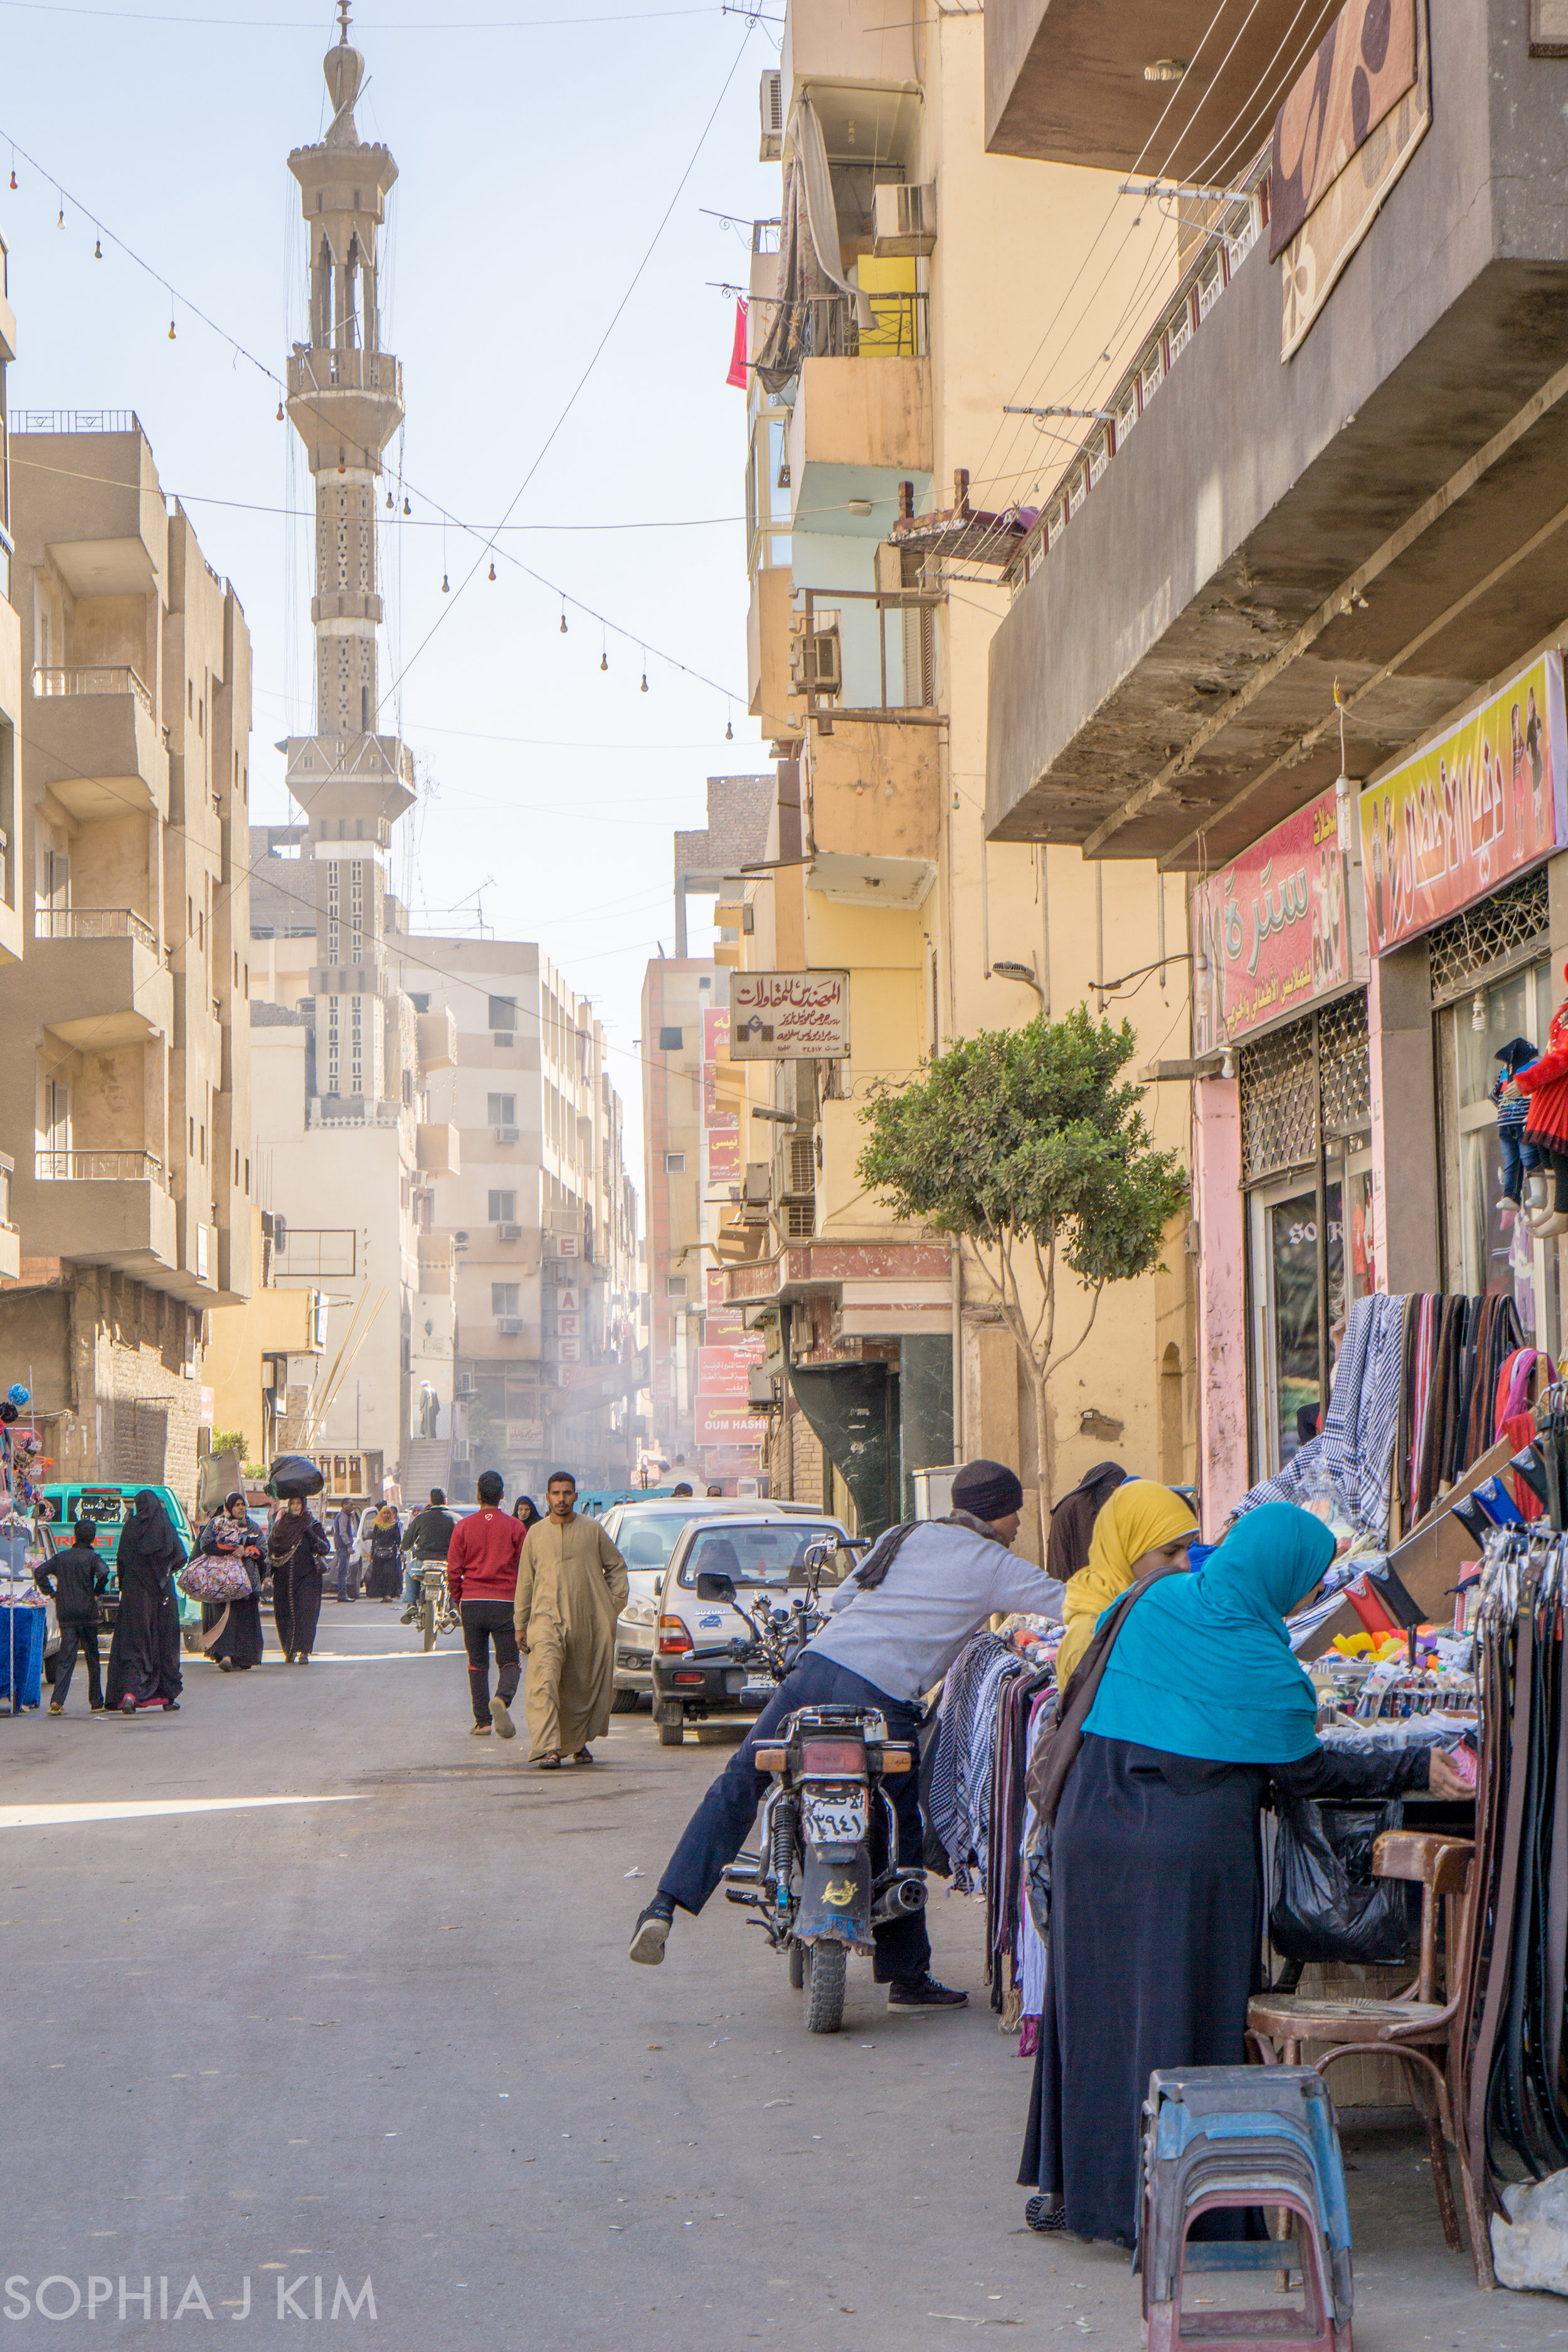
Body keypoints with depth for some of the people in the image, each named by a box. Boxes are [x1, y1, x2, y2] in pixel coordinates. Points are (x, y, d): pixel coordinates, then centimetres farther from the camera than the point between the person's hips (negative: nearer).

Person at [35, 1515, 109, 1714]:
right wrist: (97, 1593, -8)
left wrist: (52, 1594, 8)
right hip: (87, 1614, -3)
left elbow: (39, 1573, 5)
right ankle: (96, 1703, 13)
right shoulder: (92, 1557, -4)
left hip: (65, 1615, 3)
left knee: (65, 1659, 3)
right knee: (92, 1659, 9)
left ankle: (57, 1701, -13)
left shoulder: (61, 1557, 9)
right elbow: (103, 1573, -23)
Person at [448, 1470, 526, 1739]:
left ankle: (483, 1723, 8)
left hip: (472, 1602, 1)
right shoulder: (515, 1527, -1)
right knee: (509, 1662, 4)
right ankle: (502, 1699, -26)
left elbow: (453, 1571, 1)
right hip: (505, 1603, -1)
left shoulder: (464, 1527, 1)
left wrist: (458, 1601, 14)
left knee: (477, 1664, 11)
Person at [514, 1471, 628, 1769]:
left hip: (589, 1622, 1)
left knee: (585, 1686, 7)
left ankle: (578, 1743, 28)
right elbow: (525, 1581, 15)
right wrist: (521, 1624, 14)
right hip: (547, 1619, -1)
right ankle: (548, 1749, -25)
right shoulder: (536, 1535, 9)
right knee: (545, 1681, -18)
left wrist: (615, 1603, 4)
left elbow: (616, 1566, 16)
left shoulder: (593, 1531, 7)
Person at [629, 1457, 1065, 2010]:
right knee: (902, 1838, 7)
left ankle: (665, 1906, -2)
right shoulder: (991, 1565, 5)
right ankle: (908, 1979, 13)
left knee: (739, 1783, 9)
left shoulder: (905, 1536, 20)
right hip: (881, 1699, -5)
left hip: (816, 1666, 5)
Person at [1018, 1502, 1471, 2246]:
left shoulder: (1152, 1604, 3)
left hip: (1091, 1840, 5)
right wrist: (1417, 1768, 4)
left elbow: (1092, 1684, 19)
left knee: (1089, 2008, 14)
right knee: (1178, 2015, 4)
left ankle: (1069, 2182, 20)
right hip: (1191, 1856, -5)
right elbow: (1308, 1773, -3)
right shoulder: (1262, 1668, -12)